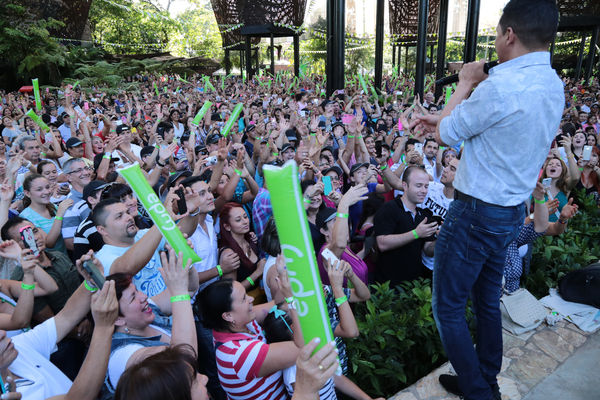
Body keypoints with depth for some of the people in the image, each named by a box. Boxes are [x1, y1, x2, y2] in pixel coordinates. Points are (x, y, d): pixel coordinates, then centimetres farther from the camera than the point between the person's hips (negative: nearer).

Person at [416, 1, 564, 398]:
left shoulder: (501, 85, -24)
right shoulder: (553, 86, 6)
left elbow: (445, 135, -10)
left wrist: (465, 84, 1)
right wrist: (445, 119, 12)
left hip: (476, 213, -9)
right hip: (513, 210, 9)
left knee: (447, 306, 7)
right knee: (488, 301, 22)